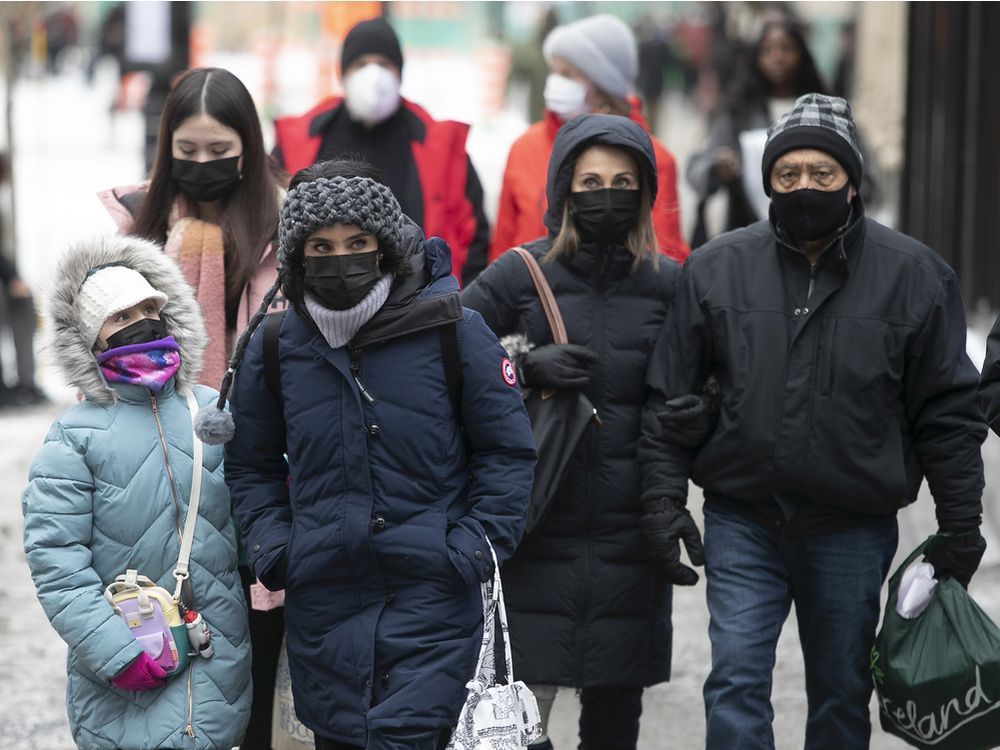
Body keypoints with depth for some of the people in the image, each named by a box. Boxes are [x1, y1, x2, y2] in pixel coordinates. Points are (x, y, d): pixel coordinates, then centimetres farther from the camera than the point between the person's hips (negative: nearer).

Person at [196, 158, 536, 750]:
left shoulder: (453, 332, -5)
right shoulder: (274, 348, 4)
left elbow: (507, 450, 3)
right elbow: (251, 465, 17)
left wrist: (473, 547, -7)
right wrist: (274, 548, 3)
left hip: (432, 597, -3)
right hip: (323, 606, 3)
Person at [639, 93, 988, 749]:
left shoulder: (914, 274, -2)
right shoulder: (717, 269, 1)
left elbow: (948, 412, 1)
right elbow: (670, 395, 5)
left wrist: (960, 525, -1)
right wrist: (665, 497, -2)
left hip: (853, 528, 0)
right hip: (742, 522, 0)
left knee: (842, 694, 12)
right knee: (736, 682, -6)